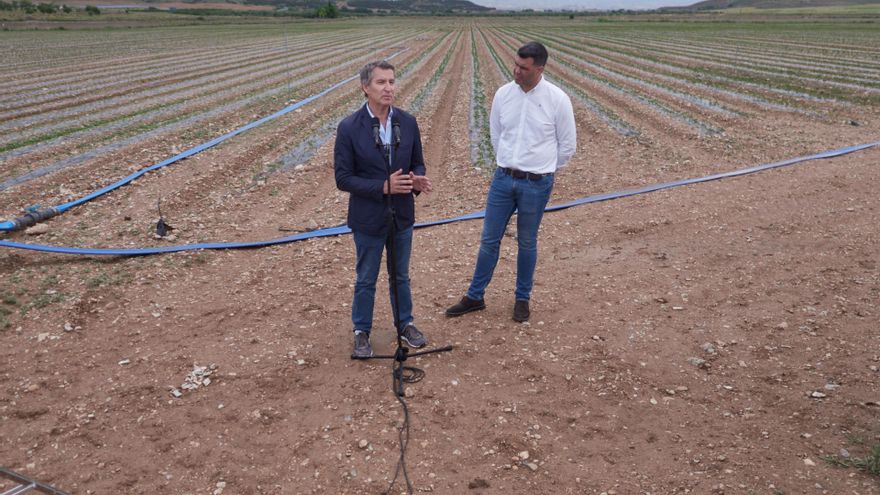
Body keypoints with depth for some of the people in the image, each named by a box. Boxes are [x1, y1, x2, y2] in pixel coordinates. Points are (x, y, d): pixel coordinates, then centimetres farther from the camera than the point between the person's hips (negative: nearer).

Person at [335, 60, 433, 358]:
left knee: (401, 276, 20)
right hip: (368, 219, -3)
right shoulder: (349, 128, -15)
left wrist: (418, 180, -18)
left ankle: (405, 324, 39)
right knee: (366, 280, 13)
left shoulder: (408, 123, -4)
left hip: (402, 216, 3)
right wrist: (383, 186, -25)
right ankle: (362, 332, 32)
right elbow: (343, 178, -14)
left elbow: (417, 163, 6)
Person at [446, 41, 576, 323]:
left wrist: (543, 170, 9)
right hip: (503, 178, 3)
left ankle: (522, 298, 28)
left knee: (526, 243, 10)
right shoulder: (503, 94, -2)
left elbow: (568, 145, -1)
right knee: (489, 239, 9)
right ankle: (475, 297, 22)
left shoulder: (557, 99, -12)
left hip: (536, 184, -3)